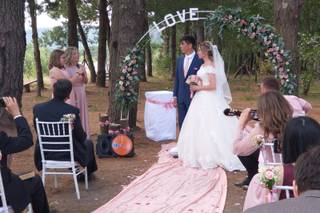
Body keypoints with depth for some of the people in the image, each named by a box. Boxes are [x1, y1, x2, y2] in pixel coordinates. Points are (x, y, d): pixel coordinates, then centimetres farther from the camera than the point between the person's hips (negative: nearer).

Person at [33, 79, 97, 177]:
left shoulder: (37, 108, -12)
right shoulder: (72, 111, -22)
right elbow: (81, 137, -10)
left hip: (45, 154, 3)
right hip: (69, 154, -3)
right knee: (88, 143, 29)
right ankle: (87, 172, 48)